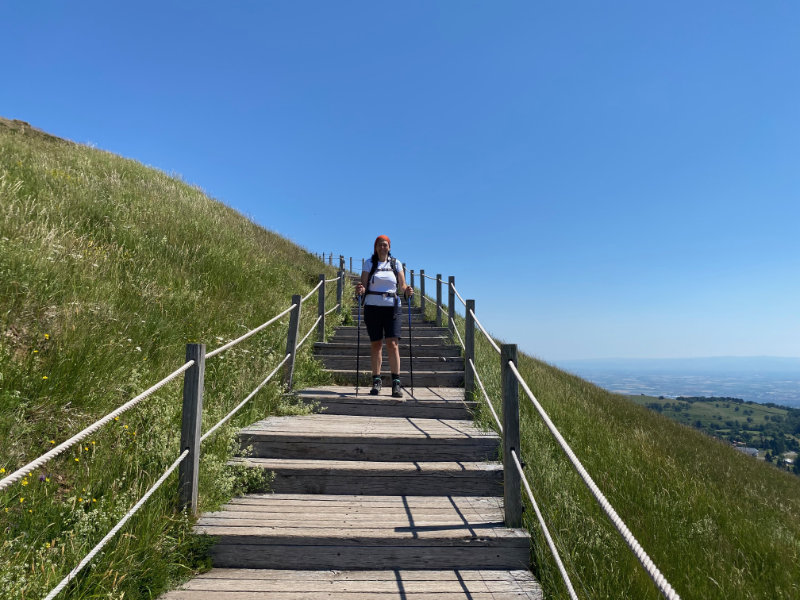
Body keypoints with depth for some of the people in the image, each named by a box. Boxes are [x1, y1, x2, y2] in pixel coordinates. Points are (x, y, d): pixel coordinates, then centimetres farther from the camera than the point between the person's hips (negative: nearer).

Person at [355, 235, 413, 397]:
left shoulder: (396, 264, 9)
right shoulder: (369, 263, 7)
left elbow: (402, 286, 8)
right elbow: (362, 286, 3)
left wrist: (407, 291, -13)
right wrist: (360, 290, -20)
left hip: (392, 307, 0)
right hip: (372, 307, 0)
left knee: (393, 344, -8)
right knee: (375, 344, 4)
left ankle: (396, 383, -6)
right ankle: (376, 380, 14)